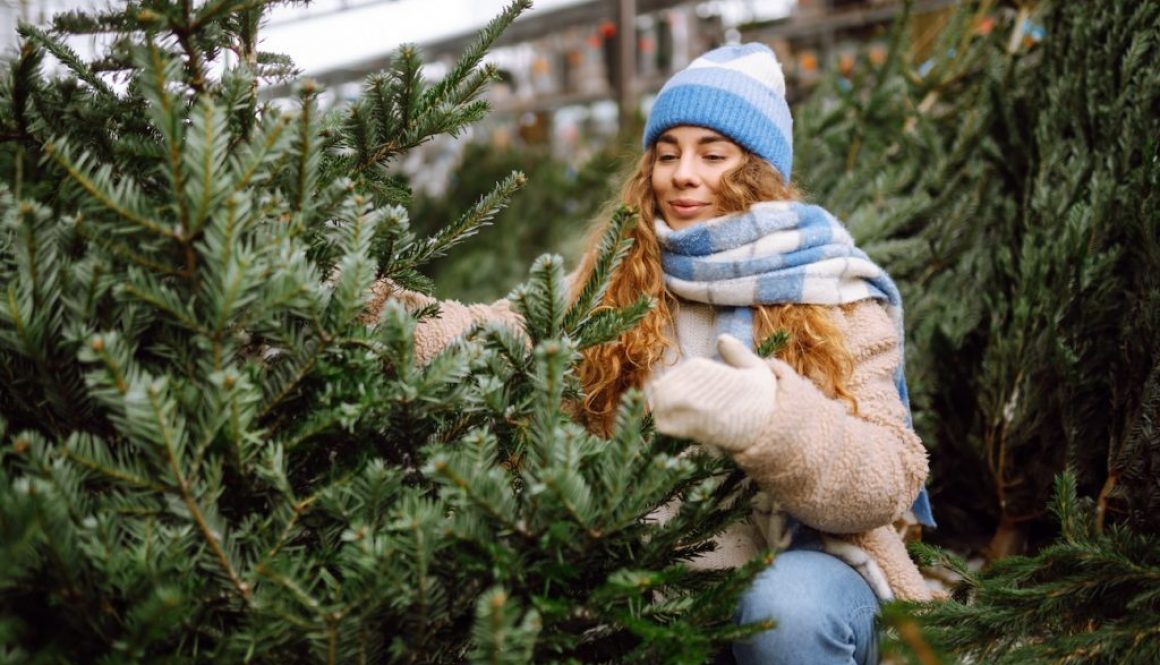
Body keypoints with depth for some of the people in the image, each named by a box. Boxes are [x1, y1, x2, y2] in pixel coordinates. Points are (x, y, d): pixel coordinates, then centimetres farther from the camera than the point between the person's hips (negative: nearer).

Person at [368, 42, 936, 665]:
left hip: (799, 570, -3)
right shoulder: (619, 280, 7)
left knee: (788, 612, -33)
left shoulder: (834, 297, -2)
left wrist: (769, 419, -33)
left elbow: (886, 480, -14)